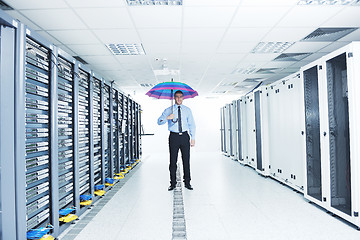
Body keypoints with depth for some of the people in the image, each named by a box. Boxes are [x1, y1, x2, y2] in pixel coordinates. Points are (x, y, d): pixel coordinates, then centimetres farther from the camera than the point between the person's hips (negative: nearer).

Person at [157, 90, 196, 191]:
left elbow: (191, 125, 10)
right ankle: (172, 183, 12)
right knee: (173, 160, 2)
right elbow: (159, 121, -3)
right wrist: (167, 118, -23)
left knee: (186, 160, 3)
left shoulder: (187, 110, 11)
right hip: (174, 136, -1)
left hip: (184, 136, 1)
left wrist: (193, 138, 2)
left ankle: (187, 182, 15)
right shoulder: (168, 110, 5)